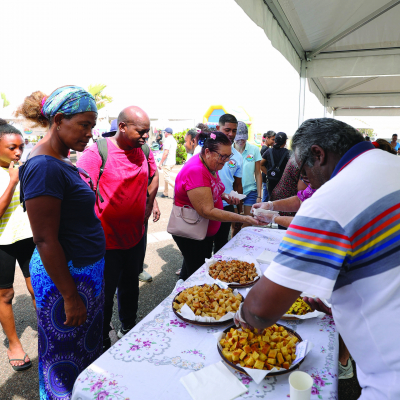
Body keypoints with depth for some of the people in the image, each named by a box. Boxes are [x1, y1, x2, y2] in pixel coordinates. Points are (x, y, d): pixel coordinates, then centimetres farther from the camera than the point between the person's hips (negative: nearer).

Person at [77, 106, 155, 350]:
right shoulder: (97, 152, -18)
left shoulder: (144, 151, 1)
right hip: (107, 240, -6)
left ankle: (129, 328, 47)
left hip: (136, 236, 6)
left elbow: (153, 176, 18)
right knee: (105, 294, 11)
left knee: (130, 286, 23)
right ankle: (102, 342, 35)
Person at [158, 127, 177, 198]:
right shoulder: (174, 140, 14)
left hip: (167, 162, -10)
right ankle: (165, 193, 23)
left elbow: (165, 153, -24)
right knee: (166, 177, 17)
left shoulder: (167, 140, -16)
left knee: (167, 178, -7)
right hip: (172, 162, 10)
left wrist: (160, 163, -20)